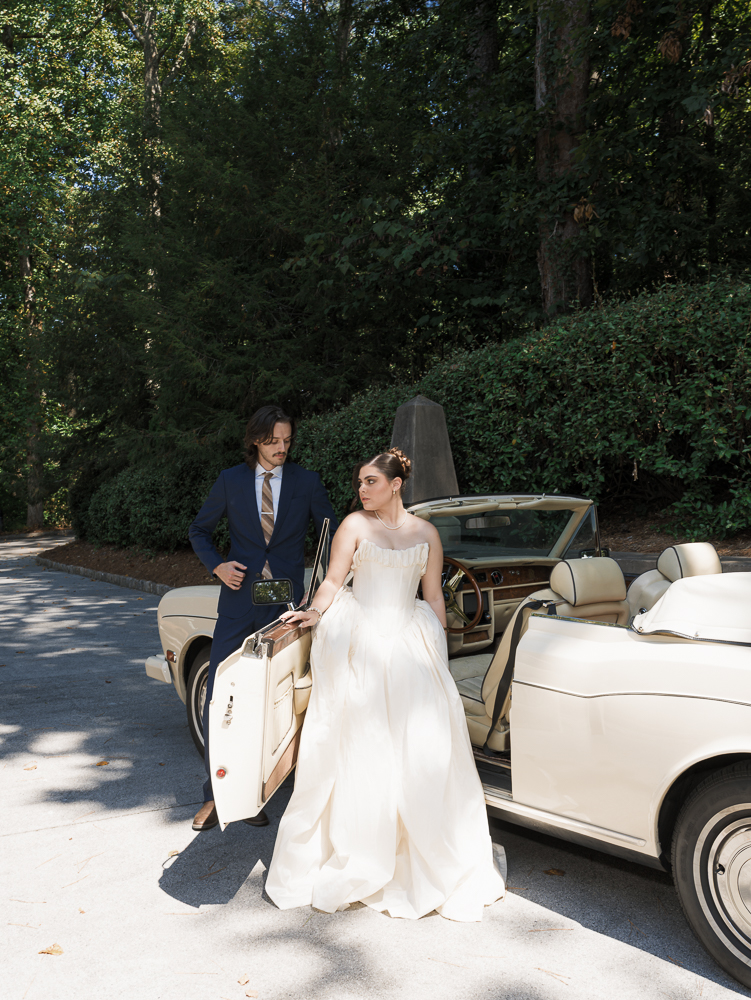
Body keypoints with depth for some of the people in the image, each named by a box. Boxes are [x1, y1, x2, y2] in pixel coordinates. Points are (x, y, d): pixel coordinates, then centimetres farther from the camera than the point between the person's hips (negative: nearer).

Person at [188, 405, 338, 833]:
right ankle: (216, 794, 17)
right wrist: (216, 565, -4)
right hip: (239, 601, 1)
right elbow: (200, 530, 13)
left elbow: (333, 537, 4)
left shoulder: (307, 483, 1)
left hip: (287, 603, 0)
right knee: (217, 699, 1)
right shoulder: (230, 481, 3)